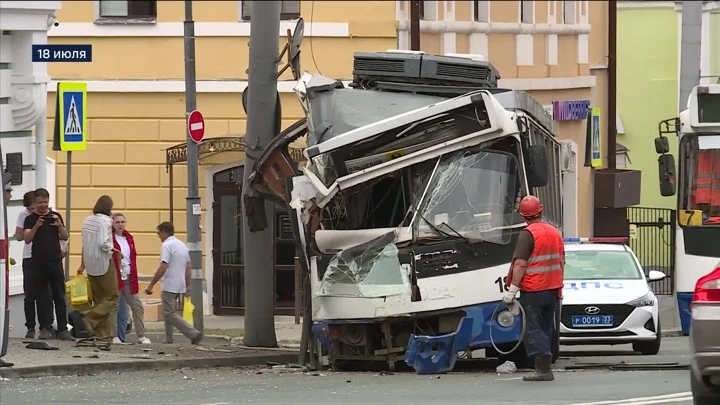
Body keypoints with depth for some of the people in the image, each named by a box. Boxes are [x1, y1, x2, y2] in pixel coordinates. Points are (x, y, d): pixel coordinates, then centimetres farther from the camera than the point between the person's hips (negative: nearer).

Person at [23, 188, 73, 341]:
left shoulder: (55, 216, 9)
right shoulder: (30, 219, 3)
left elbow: (65, 237, 6)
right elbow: (27, 239, -9)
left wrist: (59, 225, -13)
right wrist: (36, 226, -24)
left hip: (55, 261, 1)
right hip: (38, 263, -1)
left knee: (60, 296, 0)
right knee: (42, 298, 0)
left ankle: (62, 329, 0)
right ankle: (45, 329, 4)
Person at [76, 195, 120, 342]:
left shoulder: (87, 221, 8)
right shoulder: (105, 221, -14)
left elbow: (85, 244, 13)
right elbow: (103, 243, -24)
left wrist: (82, 265, 20)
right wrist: (114, 249, -4)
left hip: (90, 264, 7)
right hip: (103, 263, -7)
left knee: (98, 298, 11)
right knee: (112, 296, 3)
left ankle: (104, 332, 10)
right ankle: (91, 318, -13)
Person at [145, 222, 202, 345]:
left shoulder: (167, 246, -13)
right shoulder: (182, 245, 15)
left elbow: (163, 267, -21)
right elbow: (188, 267, 18)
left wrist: (151, 285, -18)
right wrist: (188, 286, 23)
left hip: (170, 286, -9)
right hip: (180, 286, 9)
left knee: (169, 314, -8)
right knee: (168, 312, 18)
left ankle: (193, 333, -18)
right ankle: (168, 340, 17)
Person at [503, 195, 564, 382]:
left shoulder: (528, 234, -14)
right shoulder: (555, 232, 10)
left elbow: (520, 264, -19)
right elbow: (561, 262, 18)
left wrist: (512, 289, -16)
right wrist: (559, 287, 27)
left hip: (533, 291, -7)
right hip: (552, 289, 7)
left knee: (533, 330, -5)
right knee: (545, 329, 15)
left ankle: (544, 368, -16)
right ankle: (544, 368, 16)